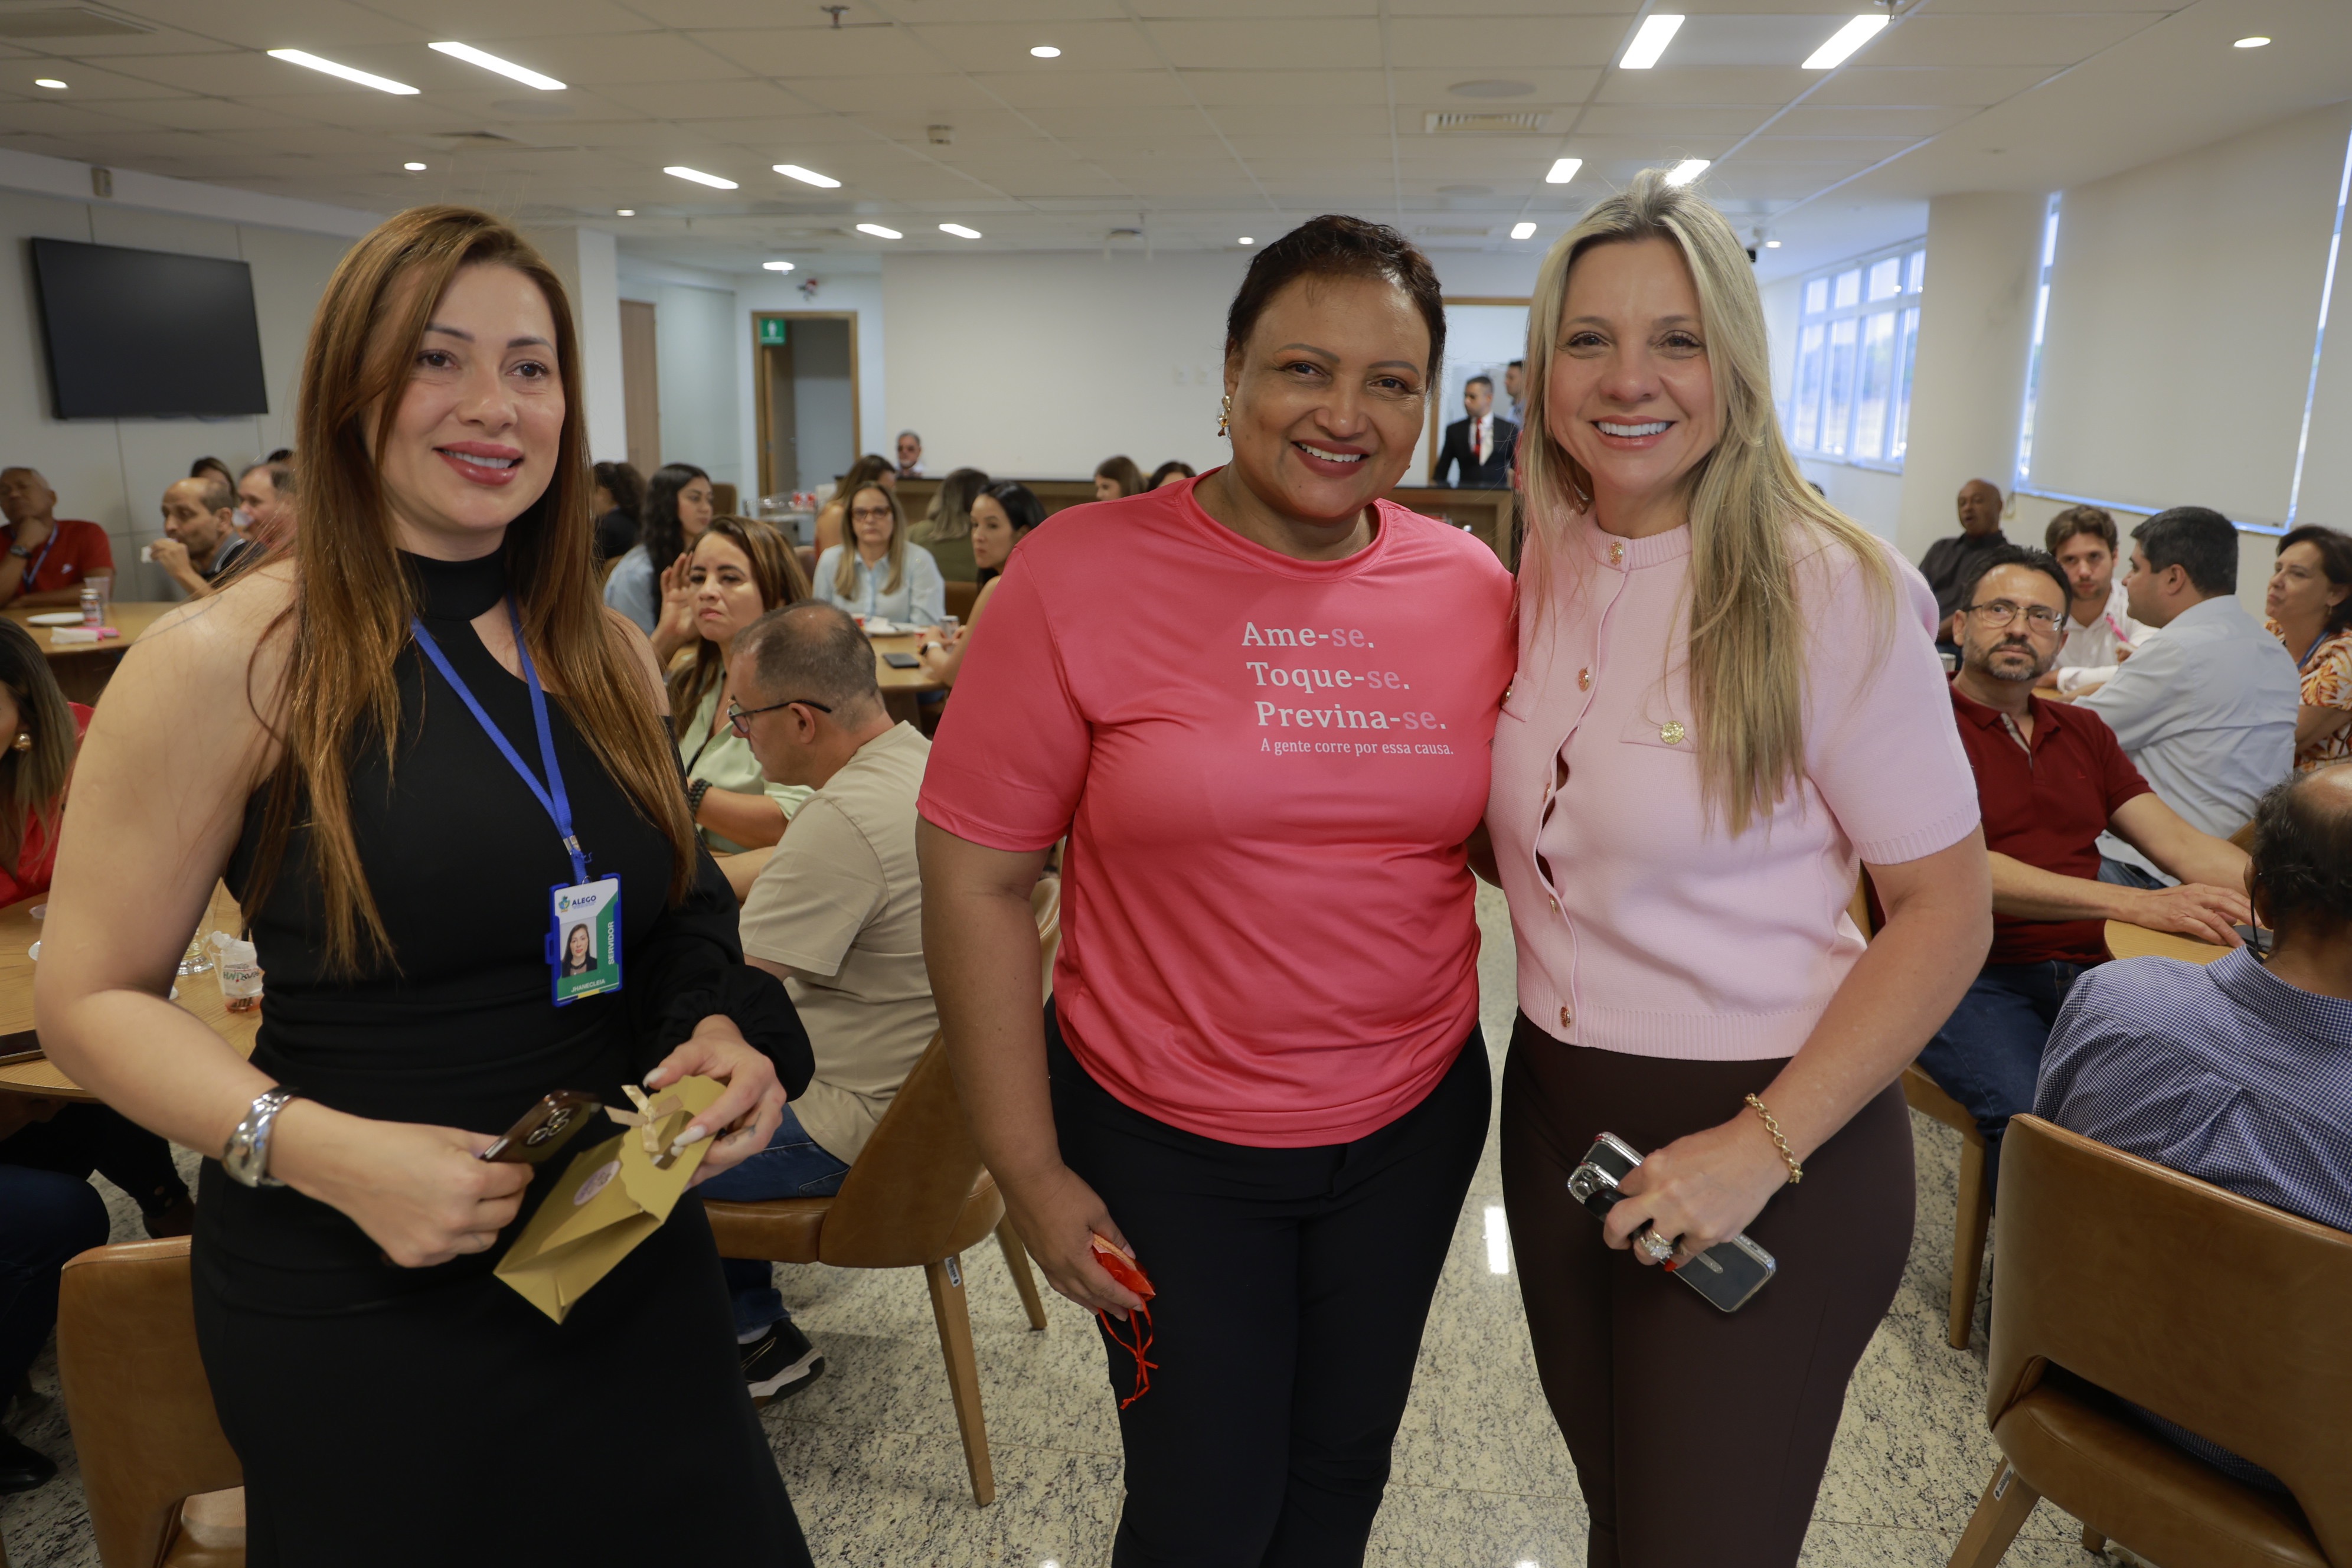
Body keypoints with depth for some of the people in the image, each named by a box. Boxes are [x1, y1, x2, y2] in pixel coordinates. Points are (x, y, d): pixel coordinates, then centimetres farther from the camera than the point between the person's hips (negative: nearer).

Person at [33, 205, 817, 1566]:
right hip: (358, 1303, -4)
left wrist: (723, 1030, -7)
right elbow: (92, 997, -8)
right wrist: (322, 1149, -23)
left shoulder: (612, 658, 4)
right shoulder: (226, 664, -12)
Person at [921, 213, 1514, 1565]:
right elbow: (975, 880, -12)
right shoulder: (1085, 575, -14)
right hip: (1164, 1145, -3)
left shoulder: (1476, 588, -4)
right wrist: (1029, 1172, -10)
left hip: (1414, 1122, 4)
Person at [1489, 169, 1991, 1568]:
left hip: (1770, 1144, -5)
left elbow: (1947, 912, -14)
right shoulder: (1539, 578, 2)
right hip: (1558, 1107, 6)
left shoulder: (1831, 593, -16)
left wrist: (1763, 1147, -20)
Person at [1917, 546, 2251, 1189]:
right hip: (1975, 978, -6)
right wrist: (2136, 904, -20)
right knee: (2034, 1114, -32)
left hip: (2088, 973, 6)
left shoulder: (2083, 733, 22)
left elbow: (2177, 840, 13)